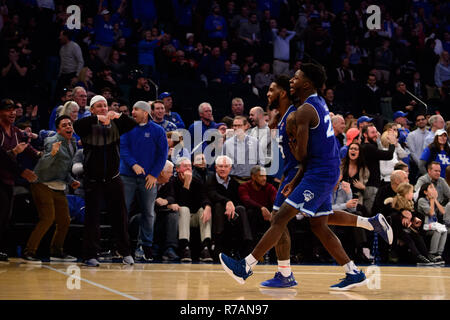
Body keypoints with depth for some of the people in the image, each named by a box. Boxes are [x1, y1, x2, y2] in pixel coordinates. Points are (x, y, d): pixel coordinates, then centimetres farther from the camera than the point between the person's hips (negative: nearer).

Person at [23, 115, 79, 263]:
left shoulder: (72, 143, 13)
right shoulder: (53, 142, -14)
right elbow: (43, 165, -25)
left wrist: (71, 181, 13)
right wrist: (52, 153, -41)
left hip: (58, 188, 9)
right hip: (43, 185, -8)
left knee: (65, 220, 8)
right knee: (48, 218, -18)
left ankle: (56, 252, 22)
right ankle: (29, 252, -13)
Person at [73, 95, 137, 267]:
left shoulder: (115, 125, 6)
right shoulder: (88, 127, -3)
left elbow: (133, 124, -6)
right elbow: (76, 125, -23)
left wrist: (119, 116, -23)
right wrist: (97, 118, -32)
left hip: (113, 179, 3)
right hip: (93, 180, -3)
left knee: (120, 216, 7)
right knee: (92, 217, -3)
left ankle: (125, 252, 18)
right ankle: (90, 255, 2)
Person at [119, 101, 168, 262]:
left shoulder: (157, 131, 2)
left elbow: (163, 154, 2)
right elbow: (123, 148, -2)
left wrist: (154, 174, -7)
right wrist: (133, 164, -19)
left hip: (148, 178, 0)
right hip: (127, 176, 0)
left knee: (148, 213, 5)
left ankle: (145, 246, 14)